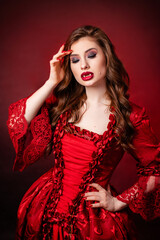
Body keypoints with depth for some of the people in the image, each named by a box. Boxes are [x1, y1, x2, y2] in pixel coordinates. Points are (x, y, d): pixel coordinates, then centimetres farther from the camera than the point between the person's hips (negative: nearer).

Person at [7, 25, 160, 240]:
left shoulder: (131, 116, -12)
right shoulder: (62, 103, -2)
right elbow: (17, 123, -16)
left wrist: (118, 202, -6)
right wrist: (52, 82, -14)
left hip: (95, 218, -3)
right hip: (48, 209, 4)